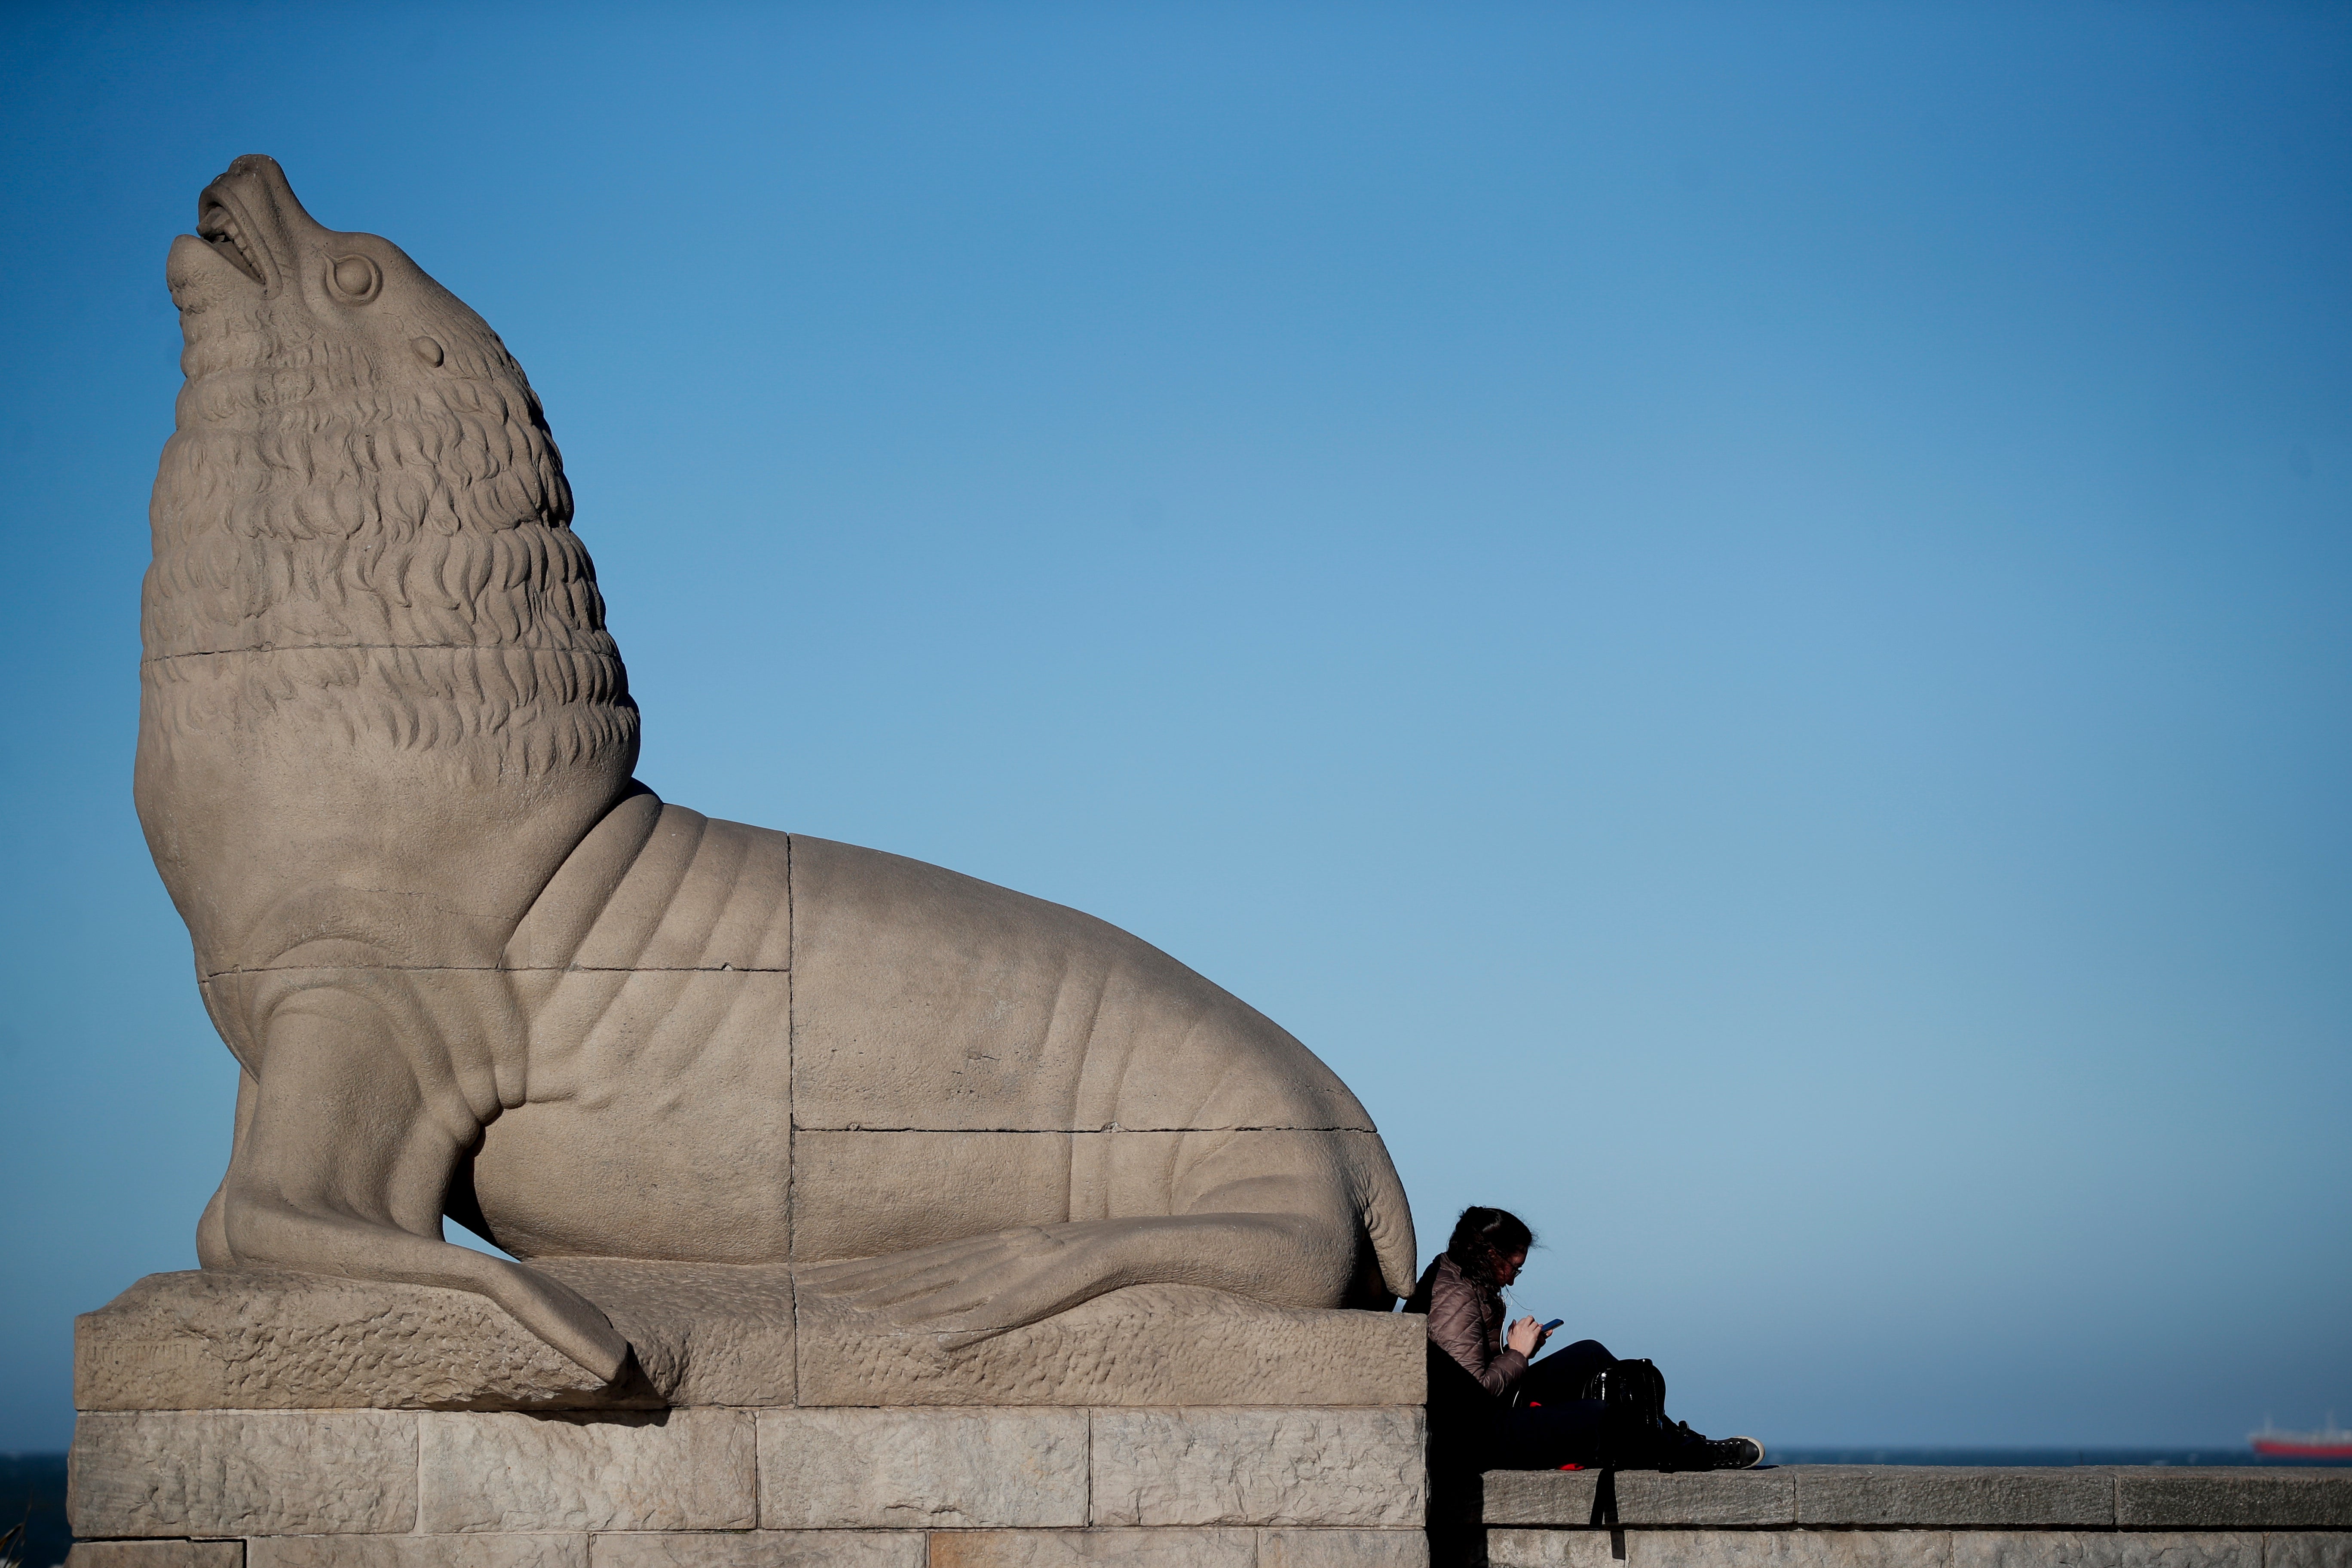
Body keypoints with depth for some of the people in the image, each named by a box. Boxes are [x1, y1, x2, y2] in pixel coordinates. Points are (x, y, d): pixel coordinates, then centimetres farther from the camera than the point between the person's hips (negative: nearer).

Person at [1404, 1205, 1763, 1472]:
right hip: (1470, 1442, -12)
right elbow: (1477, 1390, -28)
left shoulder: (1448, 1278, 12)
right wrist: (1517, 1353, -13)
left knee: (1589, 1357, 15)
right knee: (1603, 1421, -17)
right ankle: (1697, 1455, 8)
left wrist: (1515, 1347, 2)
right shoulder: (1456, 1301, -22)